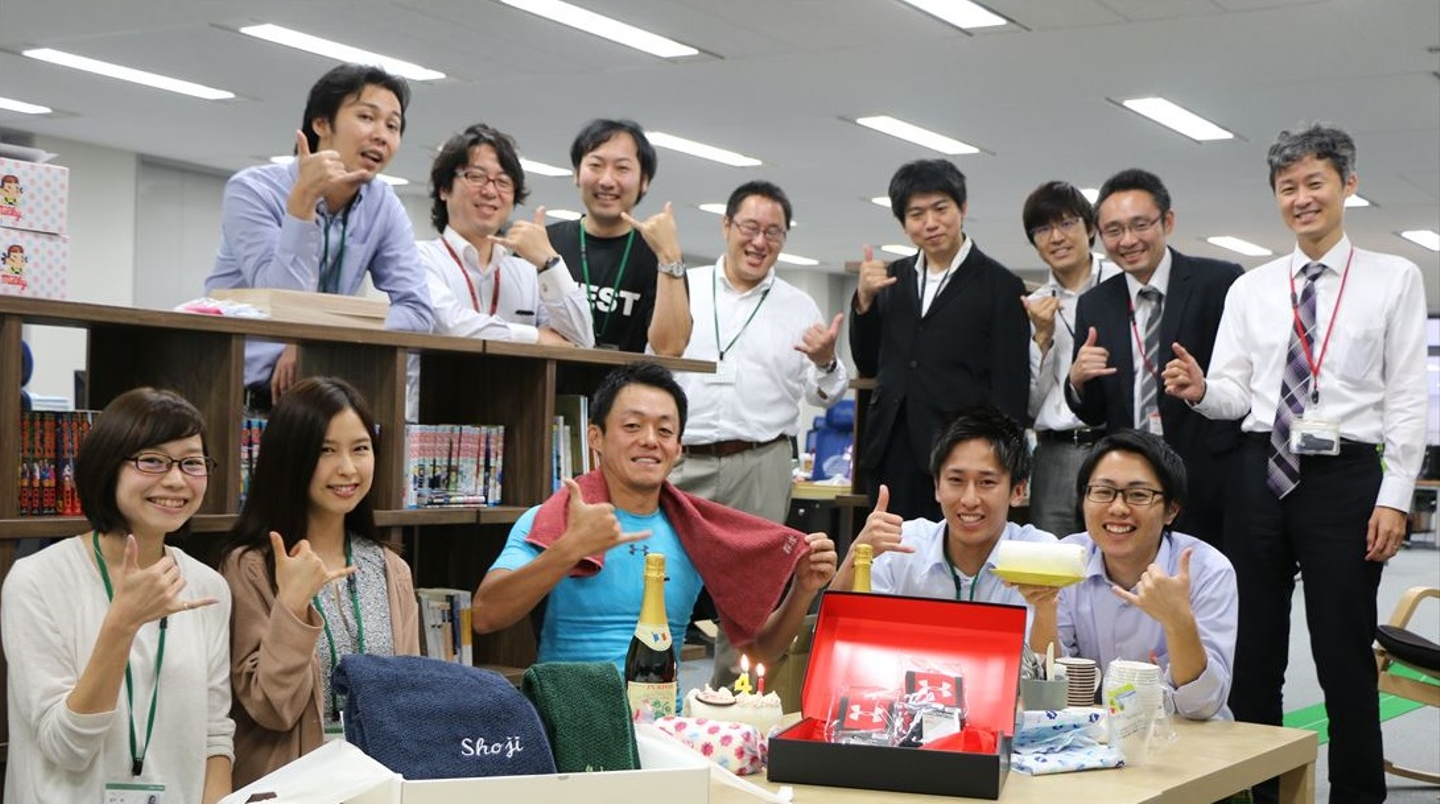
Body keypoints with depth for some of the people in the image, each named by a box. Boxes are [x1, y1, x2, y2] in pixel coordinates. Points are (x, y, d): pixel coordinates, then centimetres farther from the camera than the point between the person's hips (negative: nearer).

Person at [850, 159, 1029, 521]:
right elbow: (868, 365, 15)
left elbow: (1009, 389, -3)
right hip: (890, 452, 5)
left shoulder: (1000, 286, -1)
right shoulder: (893, 278, 13)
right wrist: (864, 299, 0)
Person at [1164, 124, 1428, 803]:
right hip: (1260, 475, 3)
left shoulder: (1395, 279, 1)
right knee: (1252, 654, 8)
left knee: (1344, 658, 2)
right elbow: (1234, 396, 6)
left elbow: (1408, 397, -3)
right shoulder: (1250, 289, 9)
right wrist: (1200, 390, -17)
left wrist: (1394, 498, -9)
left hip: (1345, 479, -3)